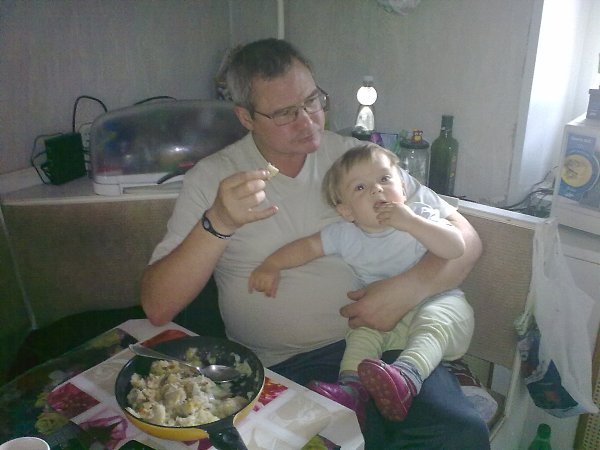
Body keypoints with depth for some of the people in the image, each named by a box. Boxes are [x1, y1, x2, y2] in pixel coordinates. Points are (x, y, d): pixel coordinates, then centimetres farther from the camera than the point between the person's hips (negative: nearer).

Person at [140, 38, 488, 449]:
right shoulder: (212, 179, 1)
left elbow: (465, 239, 4)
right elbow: (157, 308, -6)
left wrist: (410, 288, -16)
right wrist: (217, 224, -21)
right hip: (279, 368, -1)